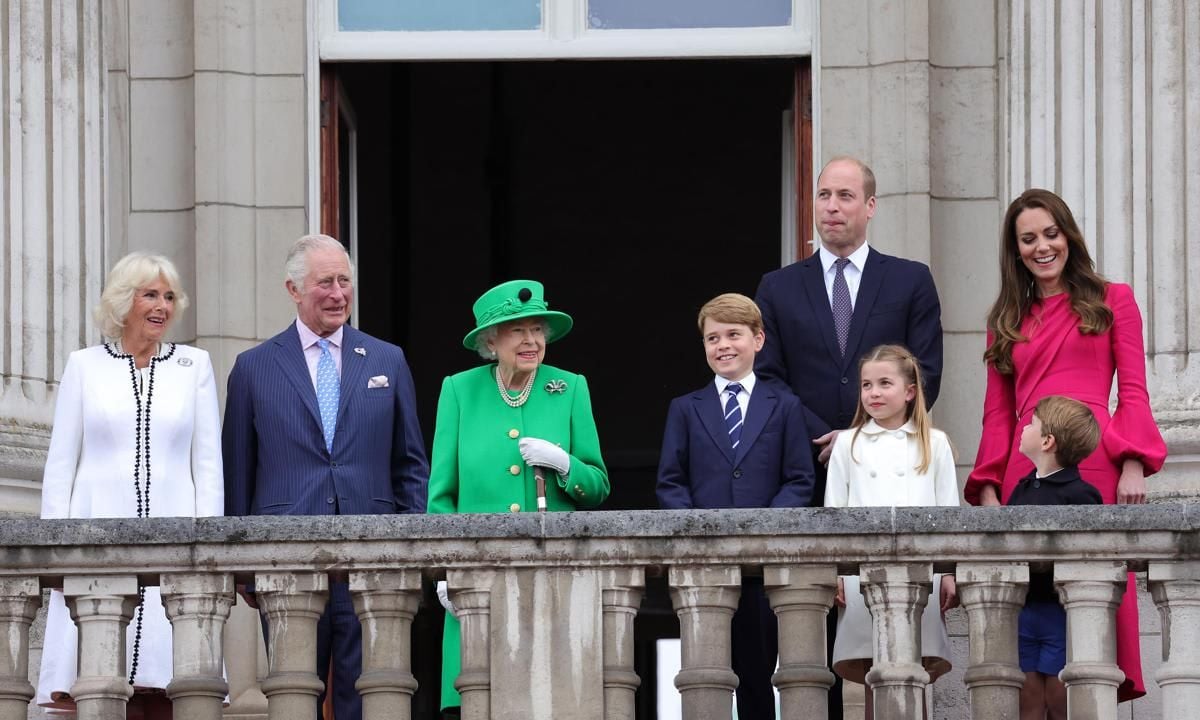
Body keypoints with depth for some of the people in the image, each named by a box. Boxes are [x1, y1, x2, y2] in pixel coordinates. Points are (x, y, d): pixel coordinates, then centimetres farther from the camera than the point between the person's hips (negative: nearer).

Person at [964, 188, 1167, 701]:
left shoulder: (1111, 301, 13)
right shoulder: (1007, 321, 21)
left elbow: (1133, 393, 6)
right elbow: (998, 413, 17)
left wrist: (1133, 463, -8)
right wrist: (988, 486, 4)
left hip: (1096, 465, -3)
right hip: (1026, 471, 3)